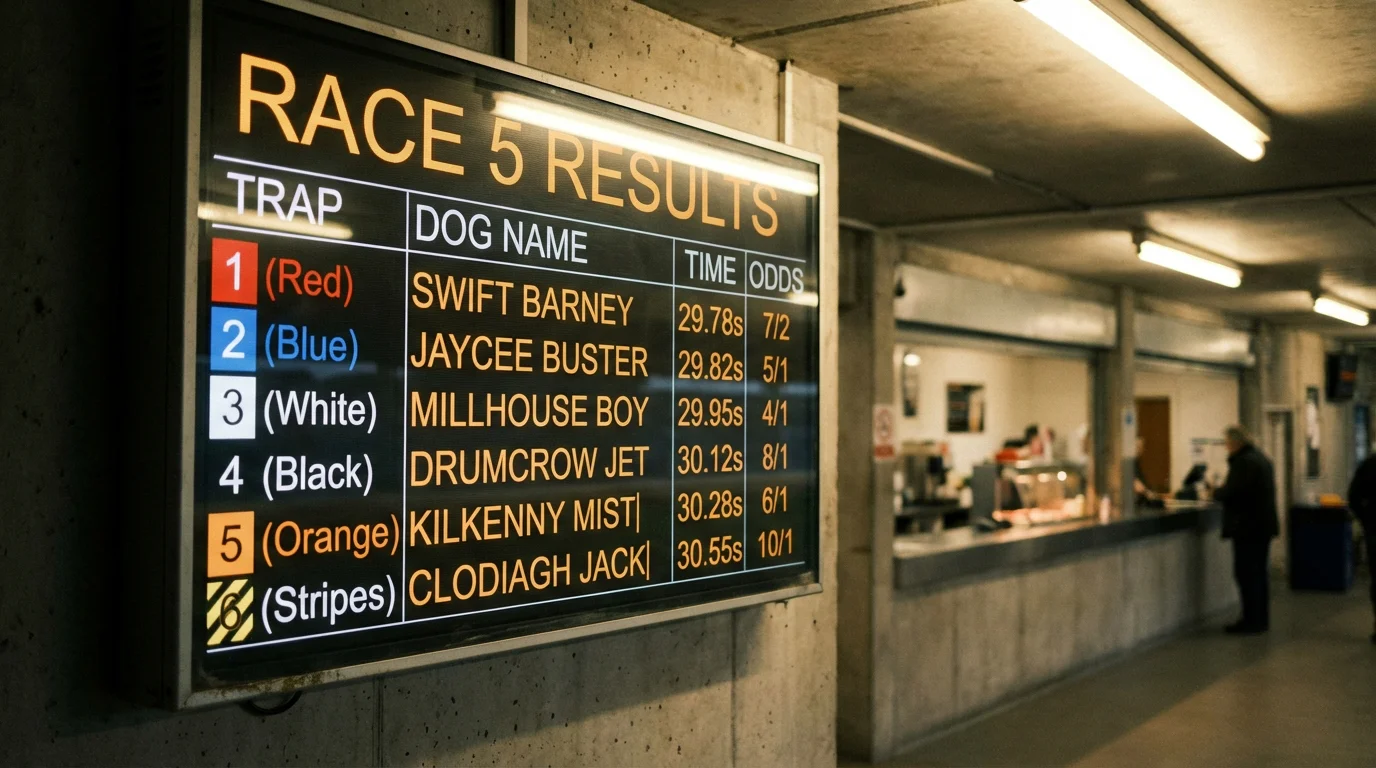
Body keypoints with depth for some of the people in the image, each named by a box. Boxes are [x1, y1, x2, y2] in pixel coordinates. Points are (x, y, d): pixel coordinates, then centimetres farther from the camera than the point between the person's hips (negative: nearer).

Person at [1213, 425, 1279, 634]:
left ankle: (1251, 621, -4)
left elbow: (1230, 492, -22)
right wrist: (1221, 491, 18)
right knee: (1259, 573, 15)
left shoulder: (1243, 462, -18)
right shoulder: (1261, 458, 15)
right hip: (1264, 524, 10)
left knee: (1246, 574, -6)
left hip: (1247, 527, -10)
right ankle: (1261, 619, 21)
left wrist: (1215, 493, -2)